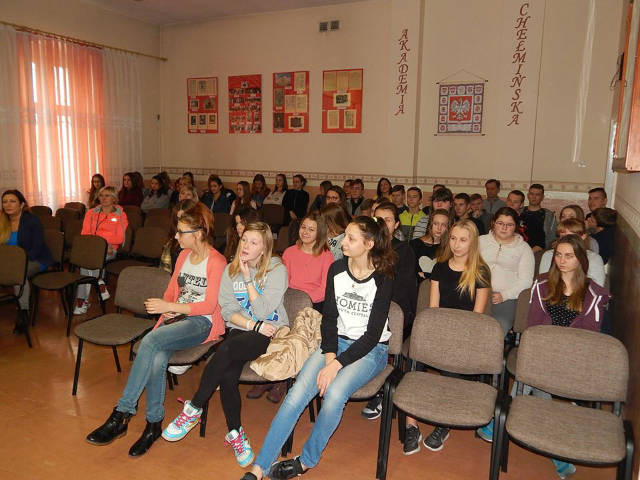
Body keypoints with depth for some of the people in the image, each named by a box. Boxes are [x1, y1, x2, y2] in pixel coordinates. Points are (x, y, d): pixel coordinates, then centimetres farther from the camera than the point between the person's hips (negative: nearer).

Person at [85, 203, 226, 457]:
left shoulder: (216, 262, -9)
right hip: (176, 317, 6)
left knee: (150, 341, -30)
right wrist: (166, 308, -2)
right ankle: (154, 424, -12)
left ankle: (122, 414, -22)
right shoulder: (184, 255, 15)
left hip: (202, 322, -6)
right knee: (157, 360, -25)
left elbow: (209, 305, -13)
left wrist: (169, 307, -17)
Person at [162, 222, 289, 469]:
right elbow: (228, 310, 2)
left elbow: (263, 312, -14)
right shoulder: (231, 269, 7)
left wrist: (248, 279, -16)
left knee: (225, 350, -31)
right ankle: (235, 433, -4)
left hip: (271, 332, -4)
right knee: (227, 376, -25)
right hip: (240, 329, 4)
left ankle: (194, 409, -15)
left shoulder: (277, 269, -7)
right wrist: (253, 325, -12)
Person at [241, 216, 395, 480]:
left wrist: (337, 364, -21)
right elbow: (329, 317, 1)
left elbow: (373, 334, -14)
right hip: (336, 342, 4)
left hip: (371, 349, -3)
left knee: (334, 393, -30)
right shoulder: (337, 269, 1)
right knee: (296, 395, -18)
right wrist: (329, 356, -14)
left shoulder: (383, 278, -11)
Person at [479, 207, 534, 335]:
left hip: (507, 297, -1)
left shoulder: (523, 248, 14)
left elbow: (526, 280, 4)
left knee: (500, 326, -30)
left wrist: (504, 295, -10)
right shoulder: (481, 241, 20)